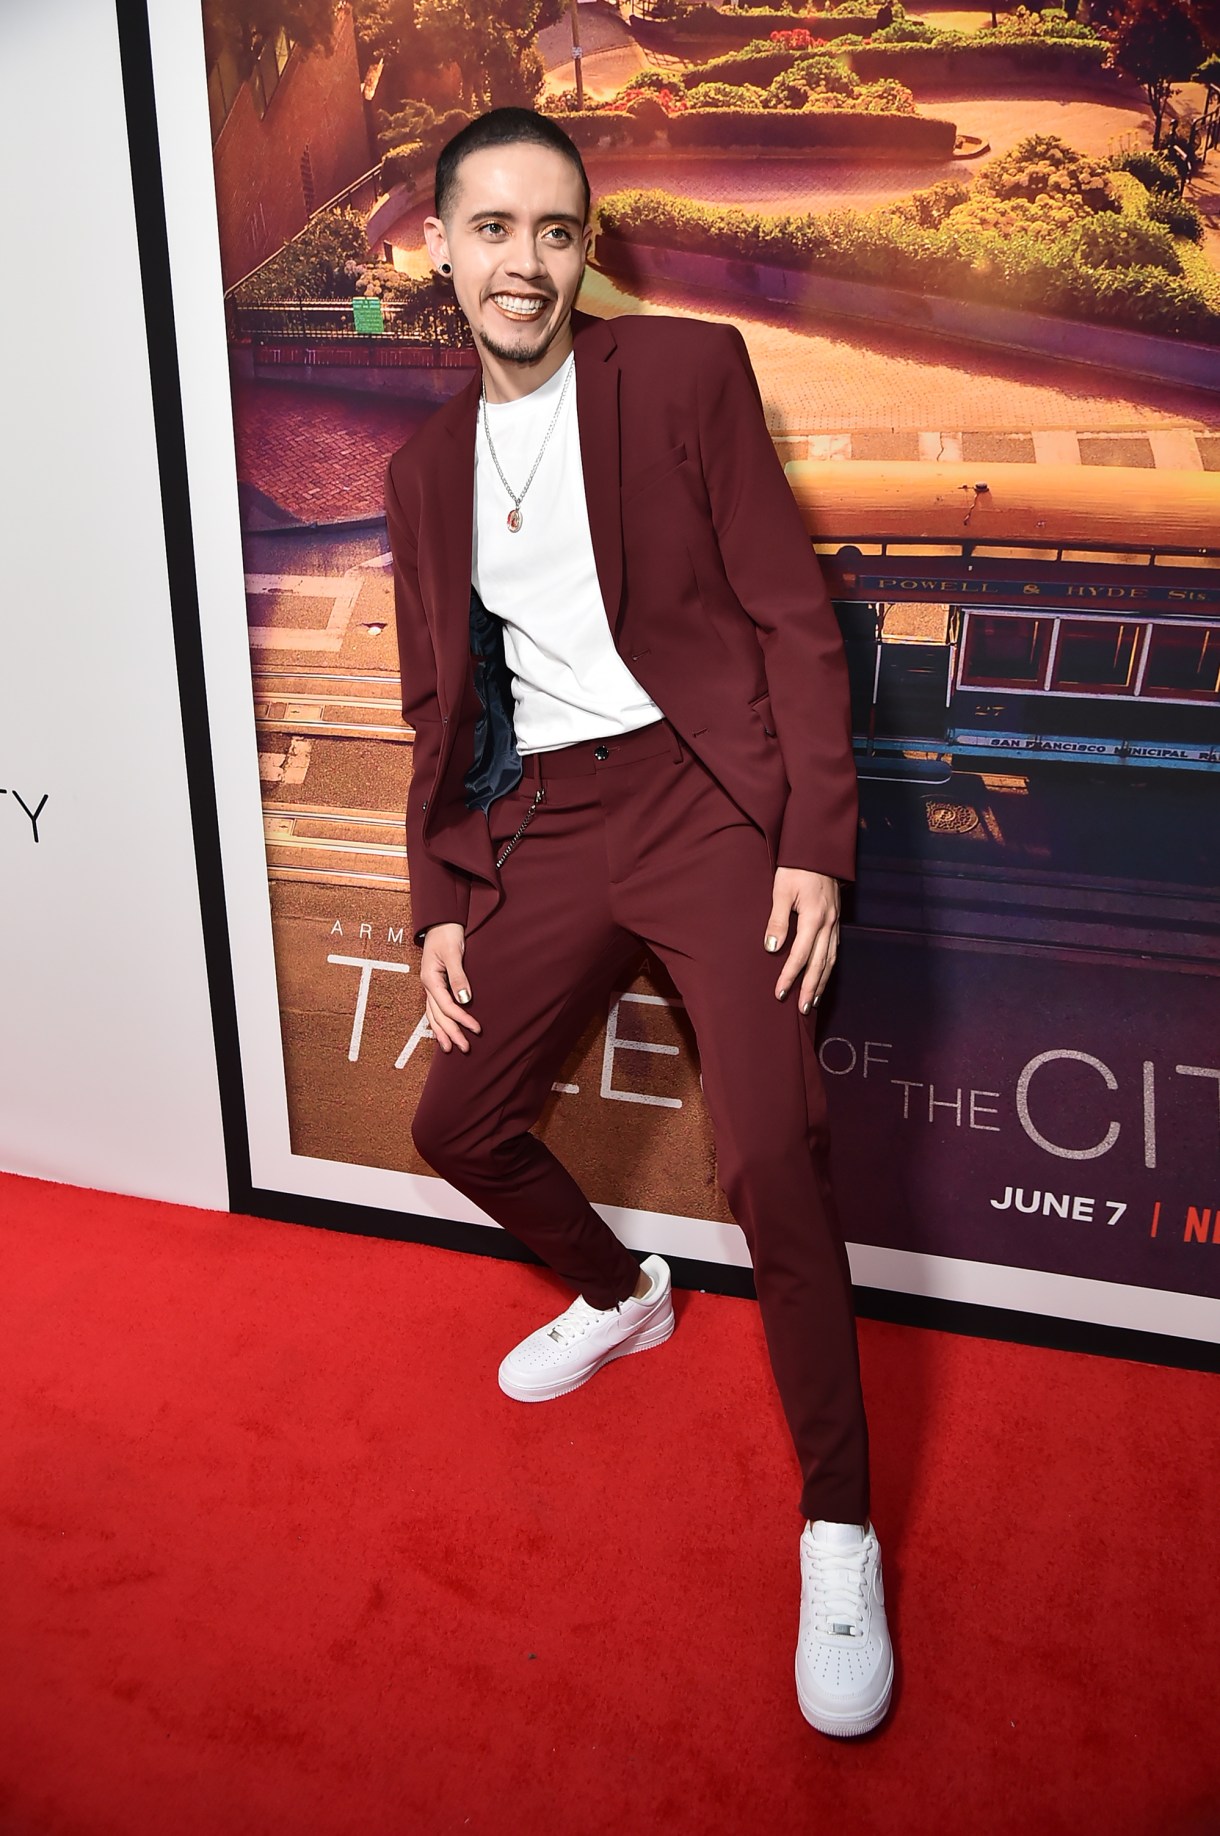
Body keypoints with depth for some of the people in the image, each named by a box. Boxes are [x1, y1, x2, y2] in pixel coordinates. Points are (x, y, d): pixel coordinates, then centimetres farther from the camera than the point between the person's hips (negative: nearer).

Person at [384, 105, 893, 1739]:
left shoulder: (687, 371, 1)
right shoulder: (428, 466, 15)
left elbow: (793, 616, -3)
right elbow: (439, 706, 17)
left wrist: (815, 844, -12)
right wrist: (441, 905, 9)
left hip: (701, 794, -5)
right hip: (537, 827, 6)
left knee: (773, 1162, -18)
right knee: (457, 1122, 8)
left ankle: (838, 1534, 2)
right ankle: (618, 1295, 39)